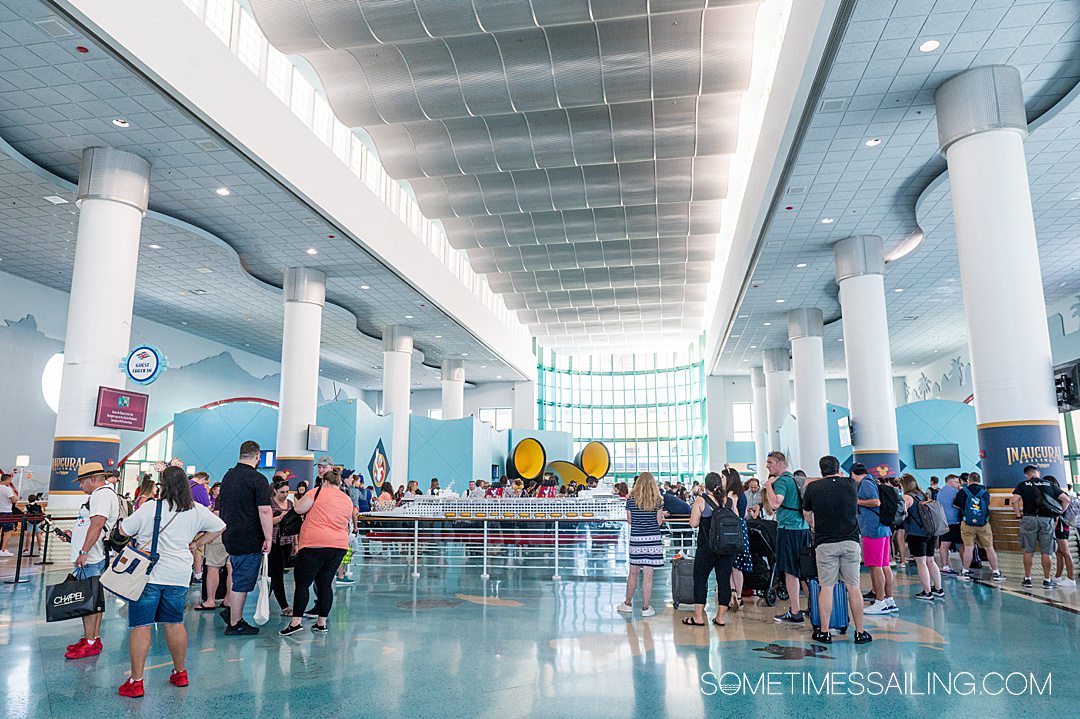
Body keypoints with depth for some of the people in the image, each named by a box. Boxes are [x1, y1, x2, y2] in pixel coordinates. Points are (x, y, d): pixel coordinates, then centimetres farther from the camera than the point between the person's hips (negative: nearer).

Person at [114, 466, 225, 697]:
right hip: (178, 576, 4)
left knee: (141, 627, 2)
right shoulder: (196, 511, 1)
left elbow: (123, 531, -1)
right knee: (174, 624, 15)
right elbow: (219, 527, 11)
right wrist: (196, 544, 17)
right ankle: (180, 673, 26)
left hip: (147, 574, -4)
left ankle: (136, 682, 5)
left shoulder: (150, 507, -10)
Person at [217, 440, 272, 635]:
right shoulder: (258, 480, -15)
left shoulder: (228, 476, 10)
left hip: (230, 537, 8)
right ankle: (234, 624, 10)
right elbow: (264, 511, -20)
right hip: (249, 539, -8)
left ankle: (231, 611, 22)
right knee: (242, 582, 2)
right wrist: (268, 538, -14)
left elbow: (222, 508, 19)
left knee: (240, 577, 23)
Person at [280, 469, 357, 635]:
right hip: (339, 546, 6)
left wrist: (297, 502, 17)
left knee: (302, 583, 2)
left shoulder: (319, 492, -2)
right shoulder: (348, 501, 15)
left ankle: (295, 622, -1)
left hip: (315, 544, -6)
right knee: (325, 584, 11)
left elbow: (298, 509, -2)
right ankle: (321, 623, 13)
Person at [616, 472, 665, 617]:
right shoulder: (657, 500, -5)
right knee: (648, 575, 3)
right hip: (652, 539, -1)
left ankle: (628, 604, 26)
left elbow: (629, 520, 5)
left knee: (633, 573, 14)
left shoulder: (631, 499, -1)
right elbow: (659, 522, -1)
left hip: (636, 539, 2)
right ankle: (645, 608, 10)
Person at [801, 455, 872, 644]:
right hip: (850, 540, 2)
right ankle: (860, 632, 13)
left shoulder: (813, 487, -2)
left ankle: (824, 632, 7)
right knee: (853, 587, 7)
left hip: (825, 543, -2)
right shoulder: (851, 485, 2)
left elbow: (806, 513, 12)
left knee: (826, 587, 2)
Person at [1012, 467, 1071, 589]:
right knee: (1046, 552, 5)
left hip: (1029, 519, -1)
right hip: (1047, 520, 1)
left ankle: (1027, 579, 8)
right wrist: (1058, 514, 12)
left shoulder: (1023, 485, 5)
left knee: (1028, 551, 5)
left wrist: (1018, 515, 3)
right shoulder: (1050, 484, 10)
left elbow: (1014, 500, -8)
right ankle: (1047, 581, 8)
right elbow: (1066, 499, 6)